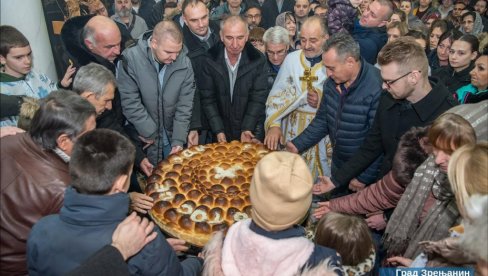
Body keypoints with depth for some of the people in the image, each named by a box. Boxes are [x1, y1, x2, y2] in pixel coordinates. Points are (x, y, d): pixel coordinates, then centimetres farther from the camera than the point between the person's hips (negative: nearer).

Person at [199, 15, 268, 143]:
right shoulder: (209, 59, -11)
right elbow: (207, 99, -8)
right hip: (221, 131, 1)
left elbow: (258, 98, -10)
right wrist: (218, 131, -15)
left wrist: (247, 129, -20)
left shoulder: (258, 60, -12)